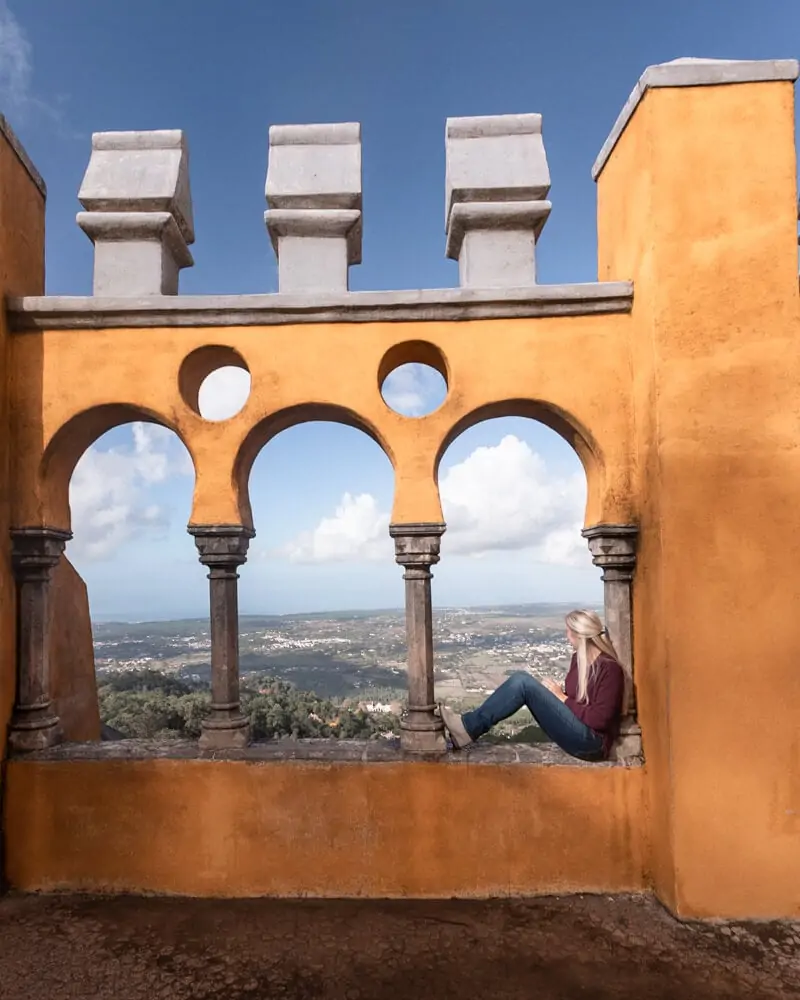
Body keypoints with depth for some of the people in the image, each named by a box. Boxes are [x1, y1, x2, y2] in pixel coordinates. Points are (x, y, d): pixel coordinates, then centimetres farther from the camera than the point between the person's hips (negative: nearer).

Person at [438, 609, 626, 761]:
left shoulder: (610, 669, -16)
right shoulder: (578, 658, 10)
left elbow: (599, 720, -20)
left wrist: (562, 698, -14)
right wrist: (552, 693, -5)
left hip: (591, 742, -9)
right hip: (575, 732, 9)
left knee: (524, 683, -19)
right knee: (521, 678, -7)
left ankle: (469, 728, -14)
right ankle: (469, 726, -12)